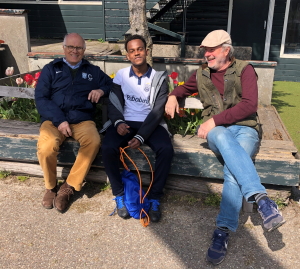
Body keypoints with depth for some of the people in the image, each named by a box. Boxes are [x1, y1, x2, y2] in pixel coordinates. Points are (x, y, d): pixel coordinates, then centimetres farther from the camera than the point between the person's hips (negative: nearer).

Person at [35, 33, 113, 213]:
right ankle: (51, 186, -3)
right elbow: (41, 99, 5)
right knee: (46, 147, -33)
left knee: (94, 142, -33)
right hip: (54, 119, -1)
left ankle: (68, 188, -15)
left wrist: (102, 90, -1)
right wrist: (59, 121, -11)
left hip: (82, 120, 1)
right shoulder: (51, 69, 17)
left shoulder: (93, 71, 23)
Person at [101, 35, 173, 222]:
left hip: (150, 124, -1)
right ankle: (119, 195, -8)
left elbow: (158, 111, -6)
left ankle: (154, 198, -13)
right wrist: (118, 122, -18)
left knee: (166, 149, -30)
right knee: (108, 148, -28)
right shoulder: (121, 75, 8)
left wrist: (141, 137, -19)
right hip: (126, 123, 1)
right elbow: (114, 104, 6)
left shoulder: (158, 79, 1)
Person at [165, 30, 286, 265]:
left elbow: (249, 105, -10)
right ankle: (261, 199, -47)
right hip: (216, 131, 1)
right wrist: (172, 96, 10)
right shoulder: (201, 75, 16)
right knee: (224, 137, -39)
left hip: (245, 129, -1)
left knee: (232, 168, -35)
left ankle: (223, 231, -31)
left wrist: (215, 119, -17)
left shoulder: (244, 70, 4)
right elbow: (184, 89, 36)